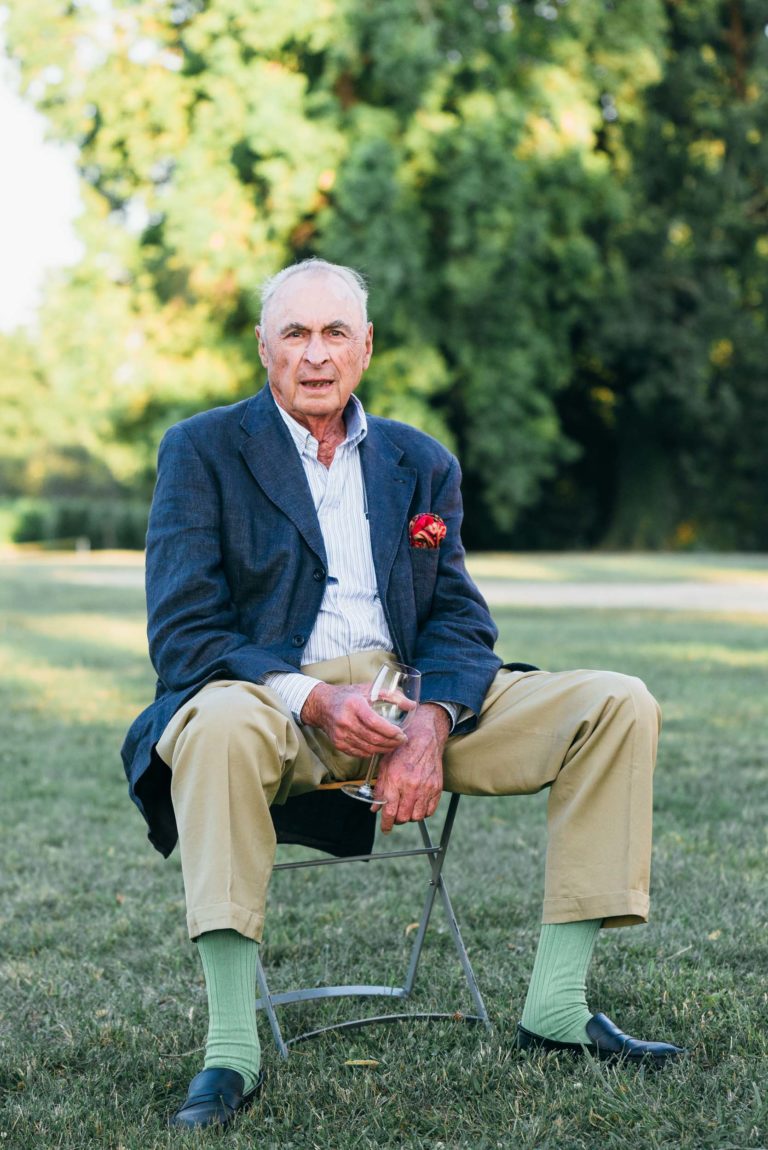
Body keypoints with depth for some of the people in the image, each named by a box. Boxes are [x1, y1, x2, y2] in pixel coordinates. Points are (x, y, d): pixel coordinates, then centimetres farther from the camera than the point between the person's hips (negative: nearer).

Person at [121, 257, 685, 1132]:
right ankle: (230, 1051, -36)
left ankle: (557, 1004, -8)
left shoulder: (422, 463, 15)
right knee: (221, 722, -41)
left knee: (621, 705, -11)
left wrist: (432, 723, -15)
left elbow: (459, 622, 8)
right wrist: (313, 700, -22)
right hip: (273, 703, -4)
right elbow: (181, 635, -6)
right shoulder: (202, 451, 3)